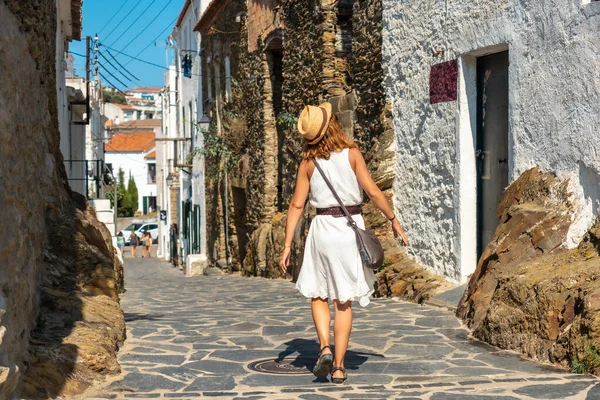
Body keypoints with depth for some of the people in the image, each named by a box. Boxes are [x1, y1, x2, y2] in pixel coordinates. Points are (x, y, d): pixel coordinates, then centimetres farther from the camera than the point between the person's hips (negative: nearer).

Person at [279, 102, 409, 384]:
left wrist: (287, 246, 1)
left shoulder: (308, 162, 0)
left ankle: (325, 348, -5)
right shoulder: (351, 153, -3)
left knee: (318, 295, 16)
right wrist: (394, 220, 4)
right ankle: (339, 367, 7)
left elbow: (297, 205, -1)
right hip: (351, 228, 0)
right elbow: (372, 191, -7)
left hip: (323, 227, 0)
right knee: (344, 301, 7)